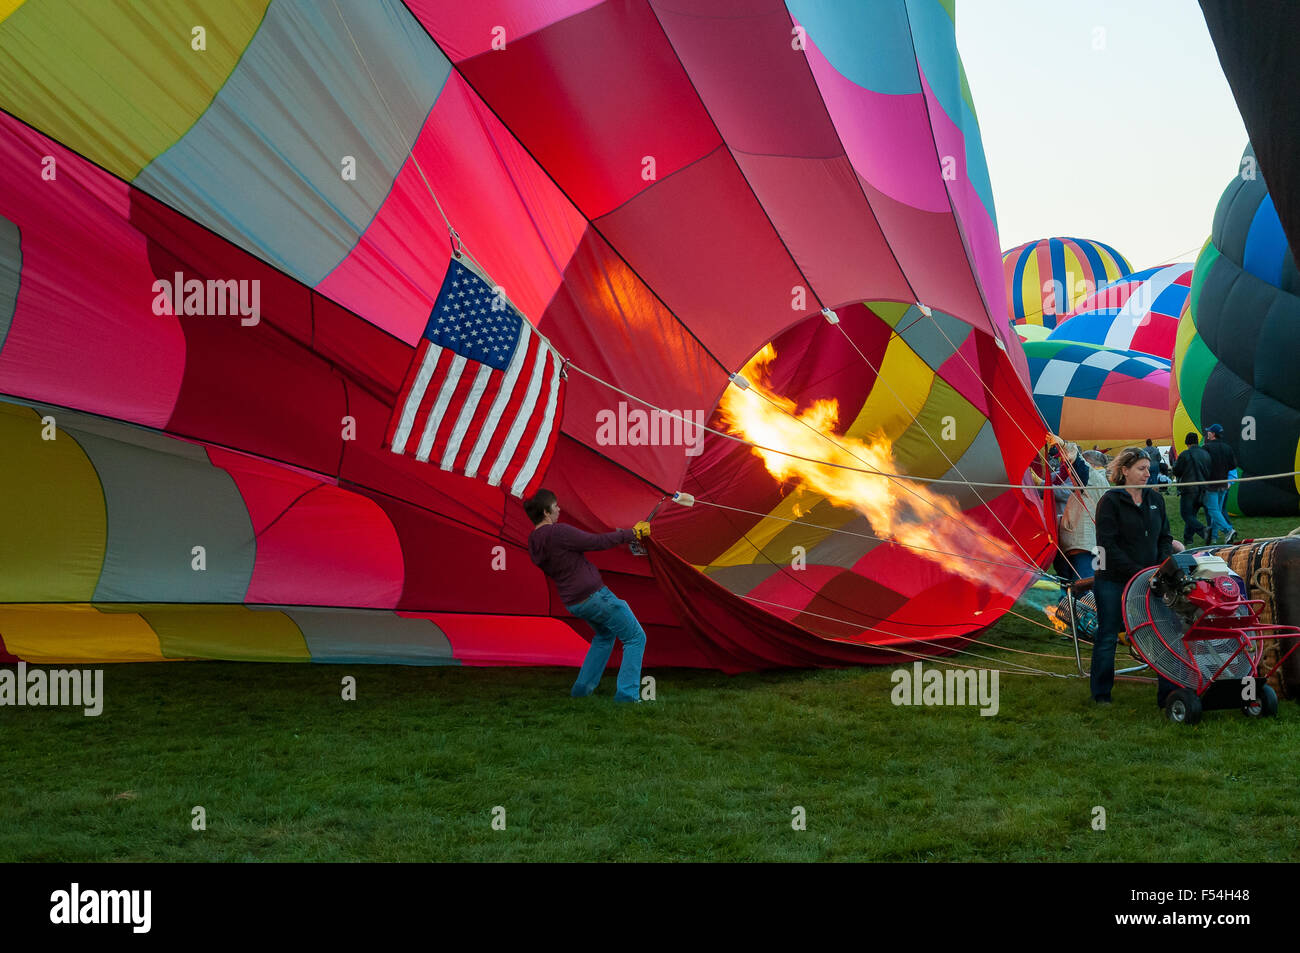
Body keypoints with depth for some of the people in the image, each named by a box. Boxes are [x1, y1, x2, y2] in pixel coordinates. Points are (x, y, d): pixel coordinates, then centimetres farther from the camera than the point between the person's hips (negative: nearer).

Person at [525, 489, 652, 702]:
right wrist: (632, 533, -5)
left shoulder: (534, 542, 5)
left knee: (605, 634, 34)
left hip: (572, 602, 9)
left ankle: (583, 687, 32)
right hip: (594, 595, -9)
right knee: (635, 638, 4)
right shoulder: (558, 533, -21)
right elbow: (597, 541, -17)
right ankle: (626, 693, -2)